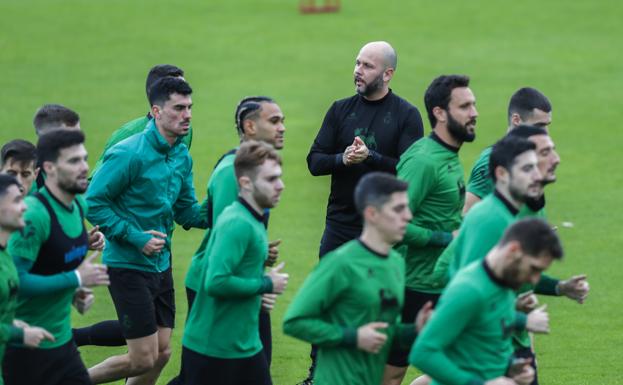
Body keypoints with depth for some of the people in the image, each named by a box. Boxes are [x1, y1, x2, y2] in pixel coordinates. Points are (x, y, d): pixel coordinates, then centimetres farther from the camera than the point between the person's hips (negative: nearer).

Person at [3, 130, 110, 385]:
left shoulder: (79, 206, 6)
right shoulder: (34, 215, -21)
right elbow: (15, 279, -27)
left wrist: (75, 293, 4)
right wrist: (76, 279, -22)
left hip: (62, 343, 8)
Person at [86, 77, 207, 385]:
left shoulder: (182, 157, 6)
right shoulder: (128, 154, -19)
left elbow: (185, 211, 13)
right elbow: (94, 203, -16)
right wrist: (136, 238, -21)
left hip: (161, 265, 8)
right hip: (128, 265, -8)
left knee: (161, 353, 9)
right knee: (144, 359, -9)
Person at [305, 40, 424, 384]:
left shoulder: (406, 115, -4)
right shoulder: (341, 110, 7)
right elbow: (314, 161, 2)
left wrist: (370, 157, -24)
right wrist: (342, 159, -18)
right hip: (340, 223, 3)